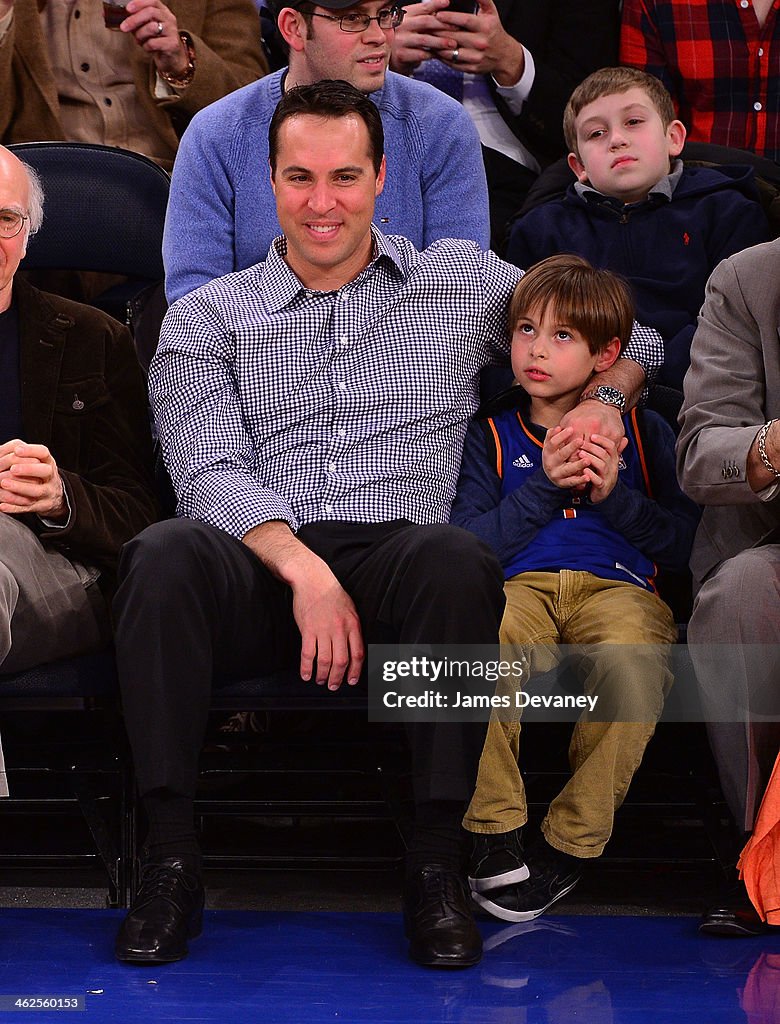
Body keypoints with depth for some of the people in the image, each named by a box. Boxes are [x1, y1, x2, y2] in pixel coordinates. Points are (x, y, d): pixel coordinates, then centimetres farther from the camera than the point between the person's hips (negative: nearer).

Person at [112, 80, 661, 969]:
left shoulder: (463, 281, 19)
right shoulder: (206, 318, 14)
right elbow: (210, 473, -1)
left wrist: (600, 400, 5)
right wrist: (305, 569, -19)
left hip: (394, 559, 0)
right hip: (256, 566, 0)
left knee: (454, 558, -36)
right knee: (164, 556, -34)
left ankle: (436, 864, -28)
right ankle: (169, 860, -28)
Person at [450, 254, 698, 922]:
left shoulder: (644, 433, 19)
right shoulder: (492, 436, 19)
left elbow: (683, 546, 11)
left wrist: (614, 494, -4)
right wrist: (543, 487, -5)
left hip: (617, 584, 0)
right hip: (519, 586, 0)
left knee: (632, 660, -37)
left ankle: (572, 842, -21)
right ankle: (495, 831, -24)